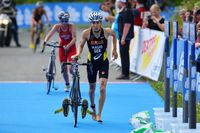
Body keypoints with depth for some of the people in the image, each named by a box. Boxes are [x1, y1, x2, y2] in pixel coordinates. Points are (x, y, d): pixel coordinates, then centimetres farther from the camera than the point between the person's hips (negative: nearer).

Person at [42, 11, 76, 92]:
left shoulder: (71, 27, -21)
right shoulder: (57, 27, -14)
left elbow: (74, 38, -28)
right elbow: (49, 35, -23)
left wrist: (68, 46, -43)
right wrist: (45, 42, -41)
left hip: (71, 48, -3)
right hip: (62, 47, 3)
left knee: (71, 68, -14)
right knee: (63, 68, 4)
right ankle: (67, 85, 25)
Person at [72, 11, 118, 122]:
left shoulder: (106, 31, -16)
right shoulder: (86, 33, -16)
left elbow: (114, 34, 7)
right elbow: (81, 45, -1)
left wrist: (114, 49, 7)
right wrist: (78, 54, -20)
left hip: (103, 62, -1)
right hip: (91, 62, 1)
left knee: (102, 88, -14)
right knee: (92, 88, 15)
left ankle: (99, 114, -3)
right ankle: (93, 107, 44)